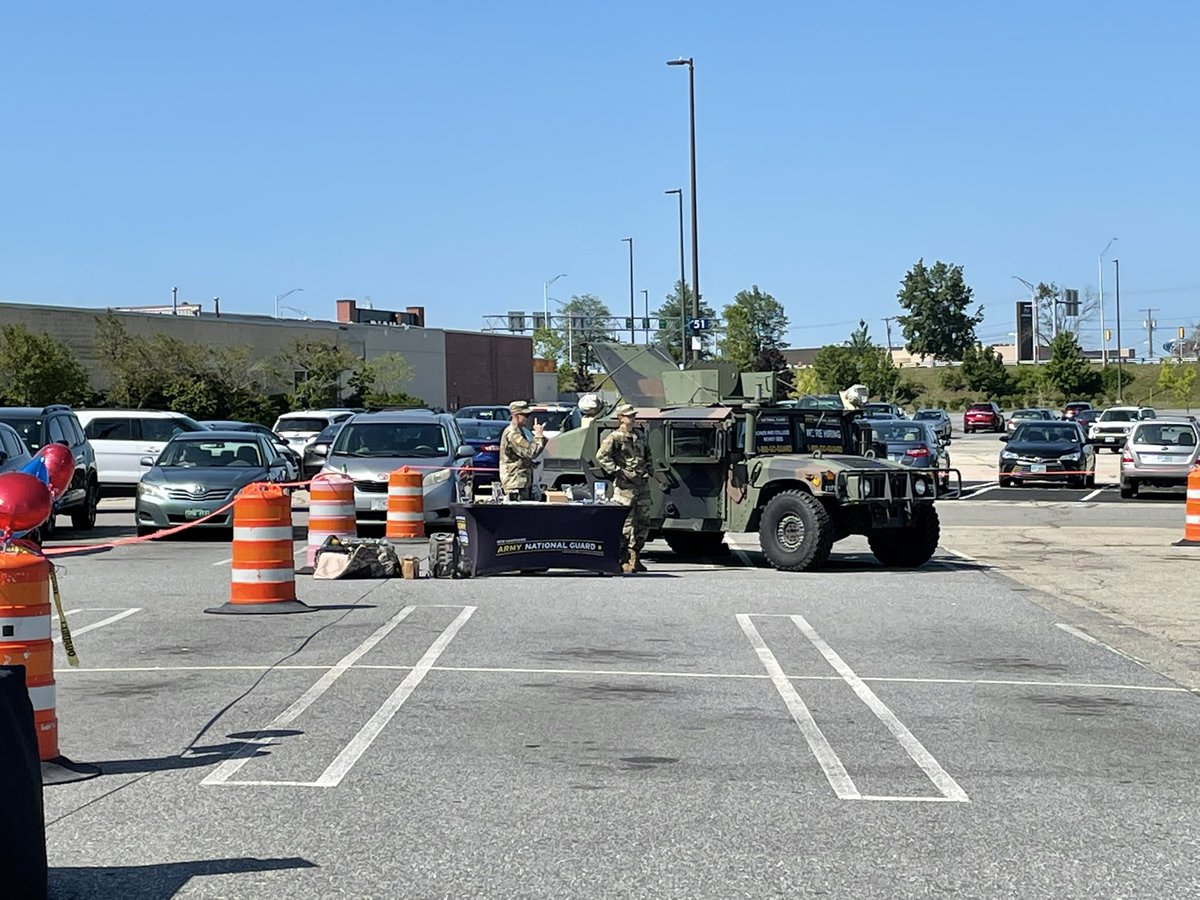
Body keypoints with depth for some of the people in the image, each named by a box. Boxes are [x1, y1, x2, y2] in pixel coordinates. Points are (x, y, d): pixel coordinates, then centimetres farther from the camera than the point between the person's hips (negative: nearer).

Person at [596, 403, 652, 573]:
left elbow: (648, 455, 31)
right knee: (626, 523, -8)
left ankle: (634, 558, 17)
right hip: (625, 486, -7)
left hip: (642, 484, 7)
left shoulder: (640, 436, 16)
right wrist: (617, 472, -15)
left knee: (643, 522, 8)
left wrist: (647, 470, 15)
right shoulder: (615, 438, -6)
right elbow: (601, 456, -12)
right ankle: (623, 560, -3)